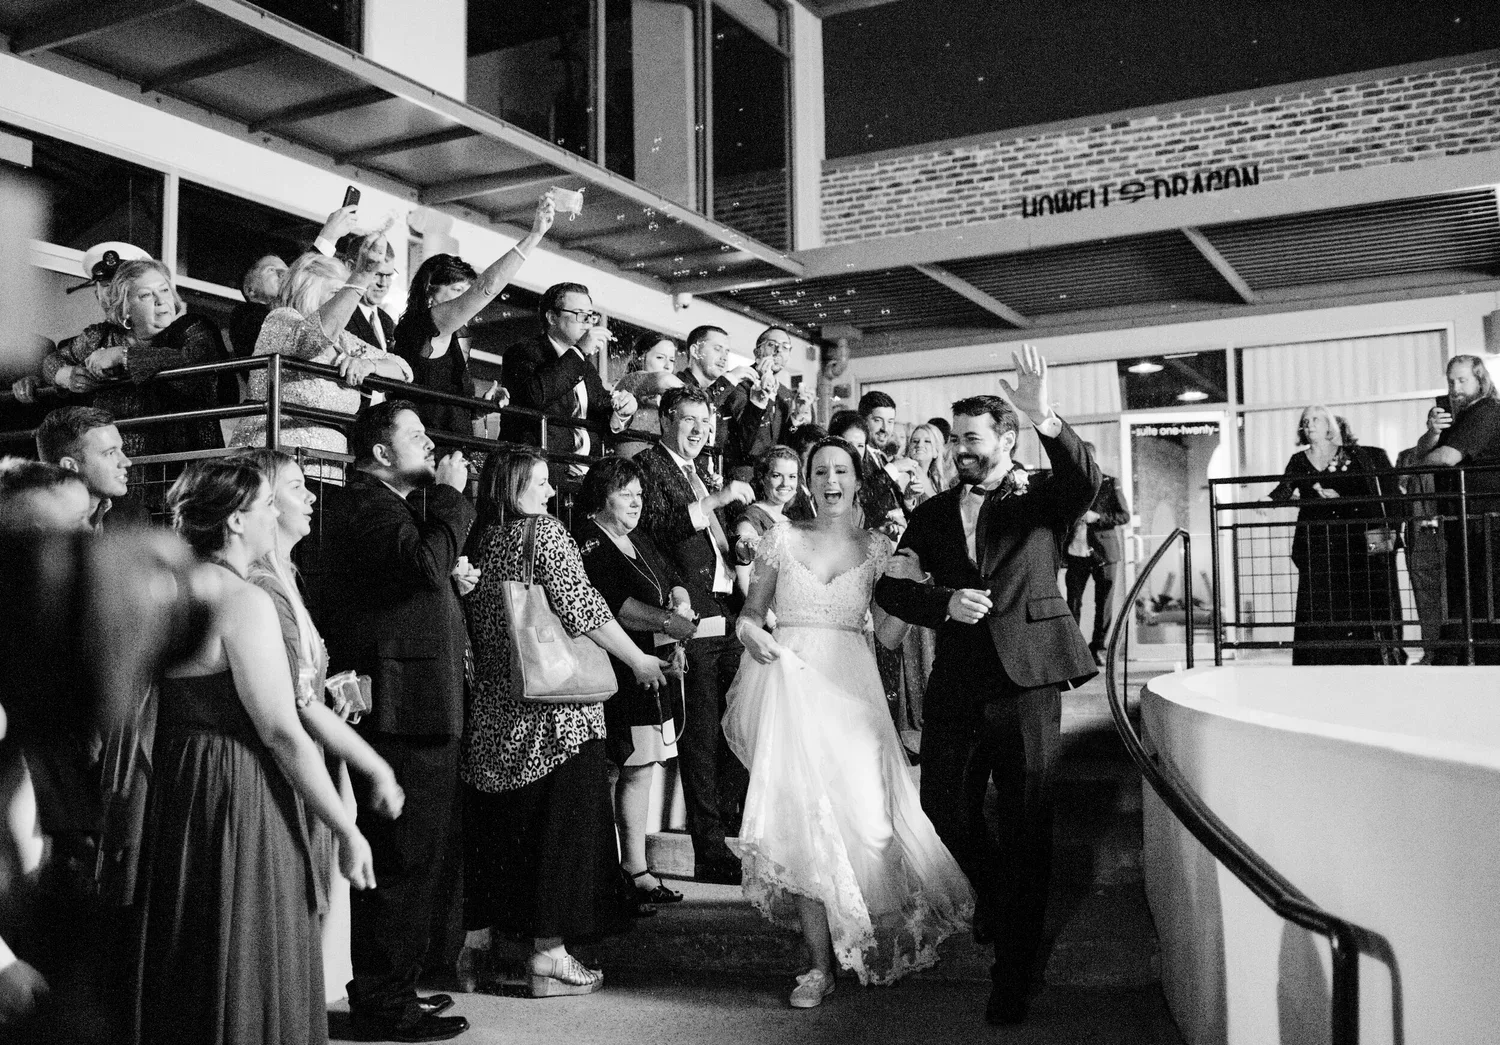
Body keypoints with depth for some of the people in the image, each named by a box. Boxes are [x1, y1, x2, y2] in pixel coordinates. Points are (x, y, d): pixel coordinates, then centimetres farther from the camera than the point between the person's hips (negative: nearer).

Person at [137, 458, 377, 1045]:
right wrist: (347, 832, -16)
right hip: (240, 797, -9)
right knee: (248, 978, 4)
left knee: (187, 973, 20)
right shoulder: (244, 600, -18)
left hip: (177, 787, 9)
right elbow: (282, 733, -20)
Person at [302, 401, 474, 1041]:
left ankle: (394, 986, 30)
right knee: (403, 862, -4)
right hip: (402, 708, -11)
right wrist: (449, 494, -14)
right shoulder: (362, 504, -13)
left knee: (421, 861, 18)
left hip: (420, 710, 11)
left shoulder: (396, 503, 20)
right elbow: (426, 561, -27)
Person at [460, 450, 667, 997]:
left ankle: (476, 942, 24)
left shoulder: (479, 542, 9)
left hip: (494, 708, 7)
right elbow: (583, 610, -14)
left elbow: (476, 625, 13)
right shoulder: (544, 530, -10)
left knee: (496, 824, 15)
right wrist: (641, 661, -4)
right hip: (555, 710, -7)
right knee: (560, 822, 2)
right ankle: (548, 956, 5)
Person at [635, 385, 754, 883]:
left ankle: (733, 838, 20)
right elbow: (658, 526, -18)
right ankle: (710, 852, 0)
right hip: (694, 623, -8)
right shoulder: (647, 466, -1)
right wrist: (717, 500, -21)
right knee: (701, 741, -5)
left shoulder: (700, 473, 24)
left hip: (730, 622, 8)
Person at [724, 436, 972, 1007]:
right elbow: (751, 611, 13)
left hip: (850, 688, 1)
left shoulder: (877, 548, 8)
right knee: (804, 816, -7)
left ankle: (864, 938, 19)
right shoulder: (783, 538, 6)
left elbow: (889, 635, 5)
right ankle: (821, 963, 2)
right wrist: (750, 631, -9)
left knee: (861, 810, -7)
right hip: (789, 685, -1)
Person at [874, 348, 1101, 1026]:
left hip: (1026, 678, -3)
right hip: (956, 684, 4)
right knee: (945, 808, 9)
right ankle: (993, 890, 41)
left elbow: (1086, 483, -19)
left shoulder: (1041, 498, 3)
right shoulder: (933, 513, 12)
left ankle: (1013, 972, 15)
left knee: (1026, 828, 2)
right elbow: (890, 586, 7)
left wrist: (1046, 420, -36)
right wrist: (945, 603, -12)